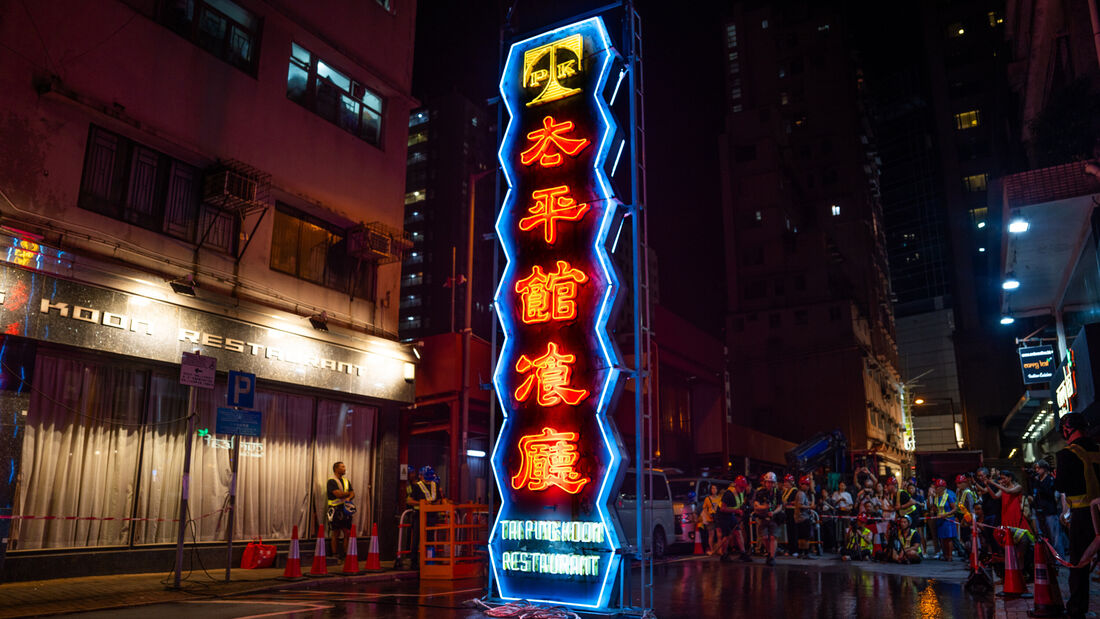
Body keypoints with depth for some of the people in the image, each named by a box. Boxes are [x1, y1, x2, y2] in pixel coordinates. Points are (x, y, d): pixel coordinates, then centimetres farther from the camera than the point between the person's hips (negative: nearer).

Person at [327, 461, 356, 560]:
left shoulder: (346, 481, 16)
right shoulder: (331, 481, -7)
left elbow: (352, 493, 9)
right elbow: (338, 494, -18)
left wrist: (349, 498, -13)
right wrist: (348, 493, -1)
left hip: (346, 509, 6)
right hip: (335, 510, -6)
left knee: (347, 533, 3)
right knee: (336, 534, 1)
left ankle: (346, 555, 10)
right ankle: (335, 556, 9)